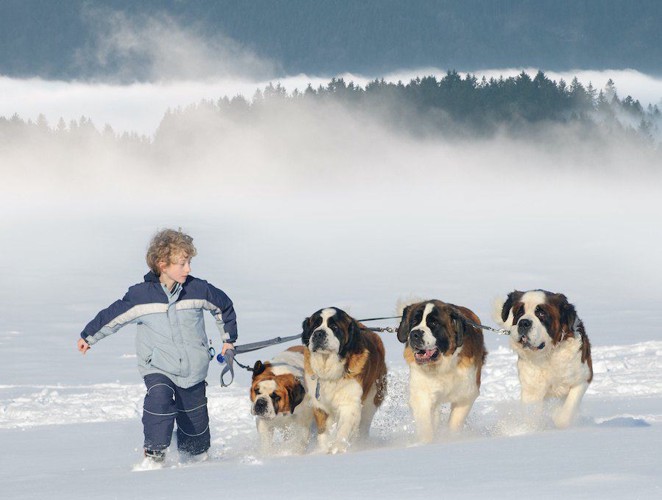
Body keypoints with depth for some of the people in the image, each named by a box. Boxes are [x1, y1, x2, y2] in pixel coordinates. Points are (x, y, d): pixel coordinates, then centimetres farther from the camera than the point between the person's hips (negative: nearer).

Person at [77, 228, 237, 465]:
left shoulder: (198, 290, -7)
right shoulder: (141, 295, -12)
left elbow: (224, 305, 12)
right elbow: (112, 316, 2)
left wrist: (228, 338, 20)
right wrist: (88, 337, 14)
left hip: (193, 368, 2)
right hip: (158, 368, -2)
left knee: (195, 419, 9)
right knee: (159, 399, -29)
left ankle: (197, 454, 35)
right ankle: (154, 453, -18)